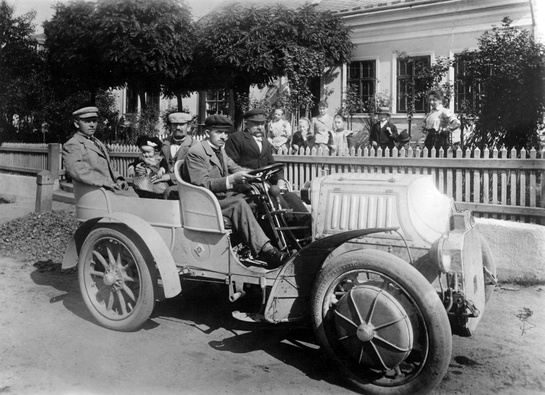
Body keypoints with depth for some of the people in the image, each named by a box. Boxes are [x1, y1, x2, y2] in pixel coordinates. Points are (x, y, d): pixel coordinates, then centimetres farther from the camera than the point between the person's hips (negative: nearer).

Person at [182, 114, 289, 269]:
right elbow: (201, 184, -22)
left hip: (222, 196, 9)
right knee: (238, 204, -32)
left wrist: (252, 174, -10)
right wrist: (232, 179, -32)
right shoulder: (196, 153, -10)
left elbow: (235, 168, 12)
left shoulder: (220, 151, 20)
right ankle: (266, 251, -35)